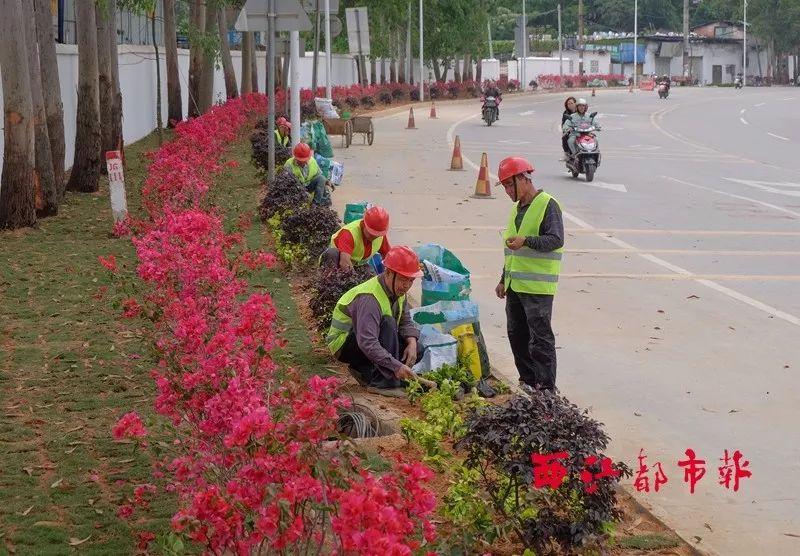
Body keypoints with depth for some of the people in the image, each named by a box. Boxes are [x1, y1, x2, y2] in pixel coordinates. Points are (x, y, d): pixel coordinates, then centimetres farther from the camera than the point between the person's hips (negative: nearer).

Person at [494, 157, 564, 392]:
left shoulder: (548, 205, -10)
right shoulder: (517, 208, 18)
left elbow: (556, 240, -20)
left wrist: (526, 241, -32)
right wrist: (504, 280, 25)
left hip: (537, 287, -9)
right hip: (515, 285, 9)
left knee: (540, 337, -7)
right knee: (517, 335, 12)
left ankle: (546, 387, -3)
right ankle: (527, 381, 22)